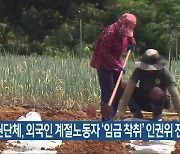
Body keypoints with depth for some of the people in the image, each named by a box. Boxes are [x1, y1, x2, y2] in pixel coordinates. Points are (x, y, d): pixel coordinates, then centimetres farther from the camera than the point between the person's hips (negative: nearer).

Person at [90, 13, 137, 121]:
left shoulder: (125, 32, -1)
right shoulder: (111, 32, -27)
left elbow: (130, 37, 25)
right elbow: (104, 52, -27)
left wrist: (132, 43, 2)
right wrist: (117, 65, -31)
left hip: (115, 62, 9)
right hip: (104, 63, -9)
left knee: (118, 90, 11)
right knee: (108, 91, -14)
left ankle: (112, 116, 21)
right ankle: (106, 119, -13)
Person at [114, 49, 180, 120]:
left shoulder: (165, 73, -21)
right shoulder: (139, 71, -18)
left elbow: (174, 94, -31)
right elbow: (128, 90, -28)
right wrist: (121, 110, -39)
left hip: (158, 103, -2)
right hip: (142, 101, 2)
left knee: (156, 92, -35)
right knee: (130, 91, -25)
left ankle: (157, 116, -9)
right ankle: (137, 115, -7)